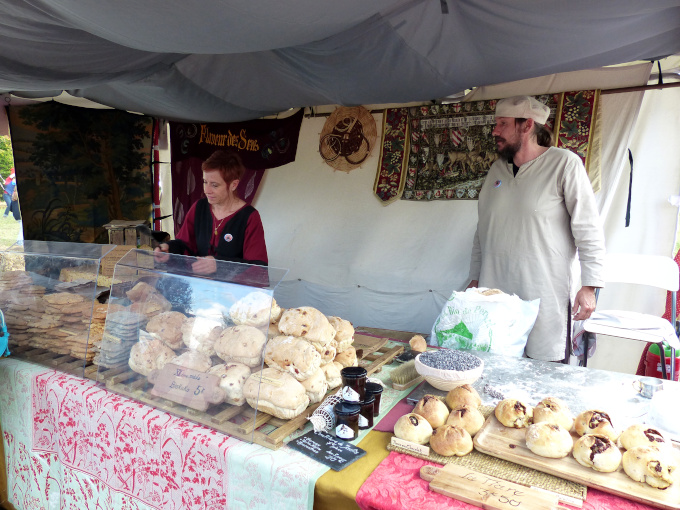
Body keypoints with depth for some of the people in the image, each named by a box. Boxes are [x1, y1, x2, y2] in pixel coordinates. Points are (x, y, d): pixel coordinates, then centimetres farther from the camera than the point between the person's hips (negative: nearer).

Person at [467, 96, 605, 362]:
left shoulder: (564, 163, -3)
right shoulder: (496, 169, 13)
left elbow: (588, 229, -5)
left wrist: (589, 286, -9)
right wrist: (475, 279, 16)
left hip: (544, 300, -4)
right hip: (494, 299, 5)